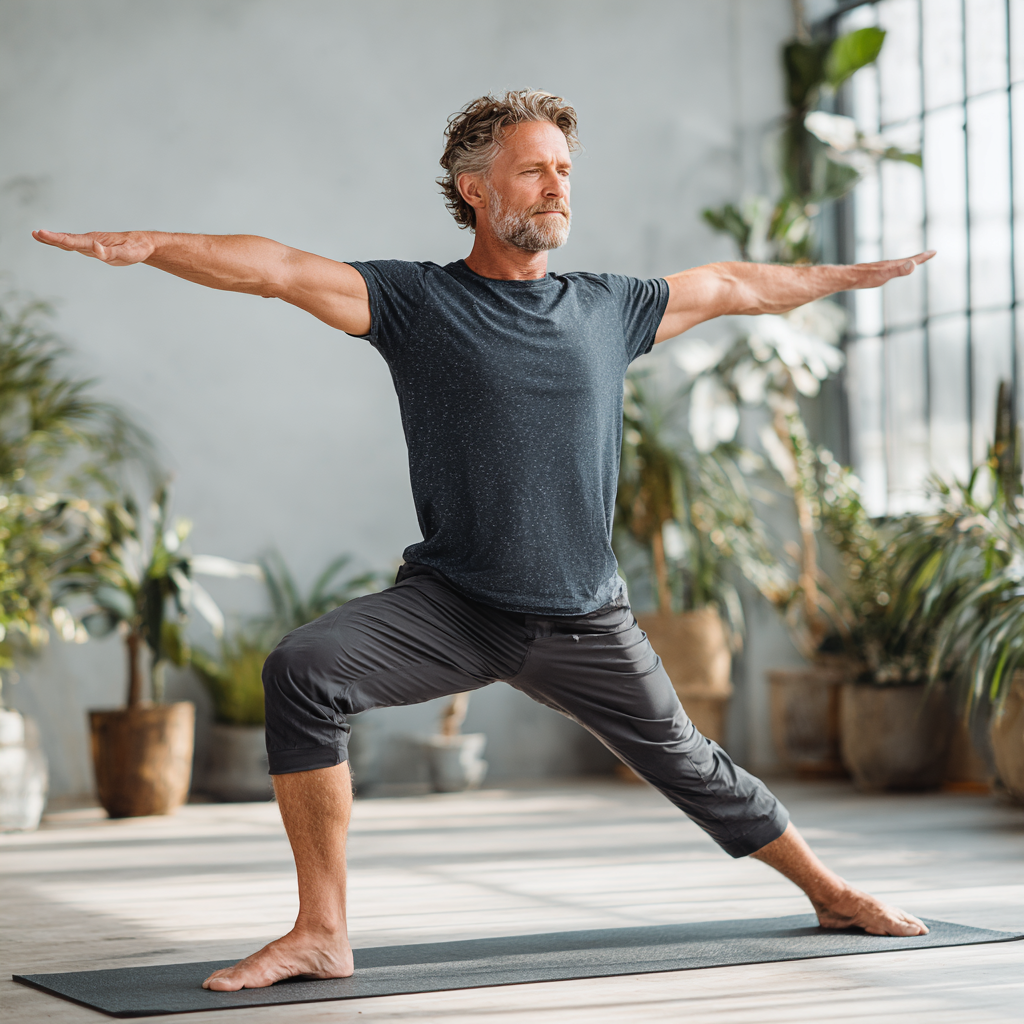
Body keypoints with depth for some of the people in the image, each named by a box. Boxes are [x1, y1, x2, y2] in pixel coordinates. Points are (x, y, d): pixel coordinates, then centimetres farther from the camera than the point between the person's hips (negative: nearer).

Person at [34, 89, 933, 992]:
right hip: (453, 604, -2)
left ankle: (829, 892, 39)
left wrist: (844, 277, 34)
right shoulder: (417, 300, -2)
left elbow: (731, 286, 24)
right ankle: (321, 935, -20)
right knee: (304, 673, -26)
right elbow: (277, 269, -15)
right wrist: (149, 244, -28)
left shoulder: (611, 308, 8)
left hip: (587, 624, 3)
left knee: (689, 765, 14)